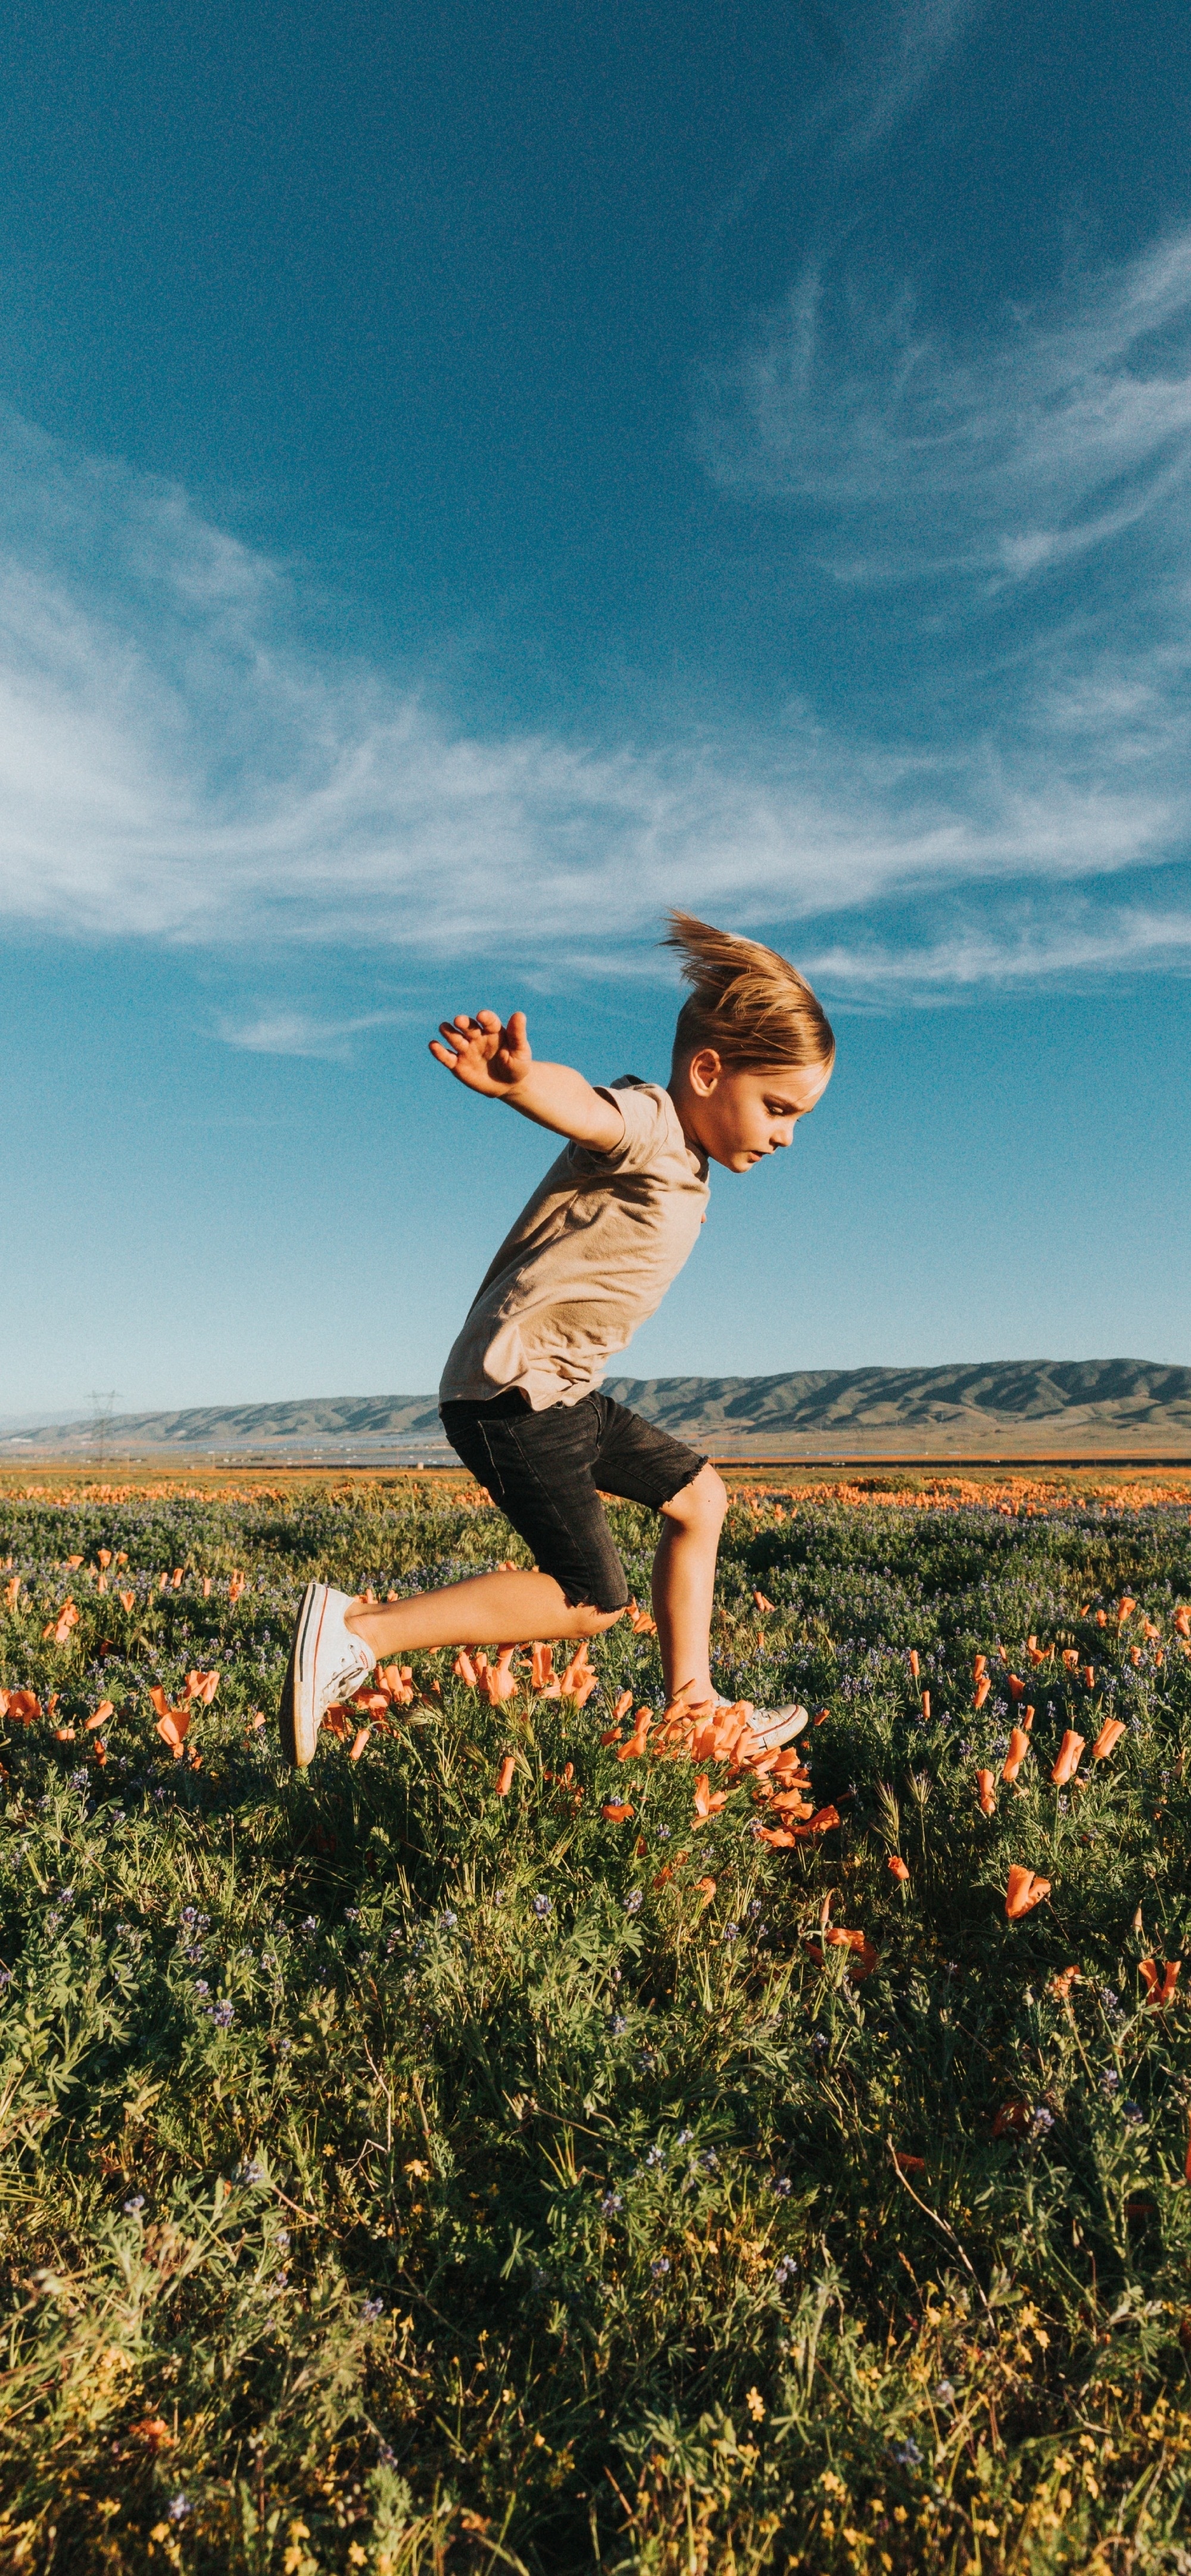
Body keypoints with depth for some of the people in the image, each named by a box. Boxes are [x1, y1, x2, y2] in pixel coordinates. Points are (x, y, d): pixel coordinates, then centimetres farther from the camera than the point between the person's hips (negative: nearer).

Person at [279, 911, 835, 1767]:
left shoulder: (678, 1161, 15)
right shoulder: (645, 1124, -16)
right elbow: (583, 1104, -41)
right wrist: (518, 1078, -63)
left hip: (559, 1393, 10)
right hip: (511, 1393, -10)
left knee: (698, 1497, 15)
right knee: (589, 1602, -8)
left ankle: (691, 1708, 22)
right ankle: (356, 1630, -8)